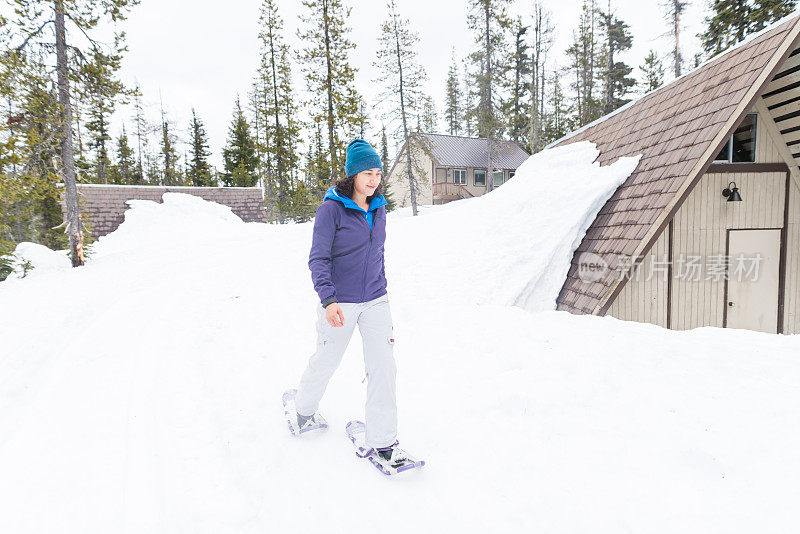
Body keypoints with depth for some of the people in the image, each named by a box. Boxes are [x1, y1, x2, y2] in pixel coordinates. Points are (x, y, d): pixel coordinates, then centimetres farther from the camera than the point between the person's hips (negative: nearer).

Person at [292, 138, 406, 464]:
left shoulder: (378, 209, 7)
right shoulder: (331, 209, -12)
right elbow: (318, 259, -16)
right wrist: (328, 299, -29)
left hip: (375, 301, 4)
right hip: (339, 304, -4)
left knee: (384, 366, -3)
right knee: (326, 362, 14)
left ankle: (383, 440, 11)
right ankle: (305, 406, 45)